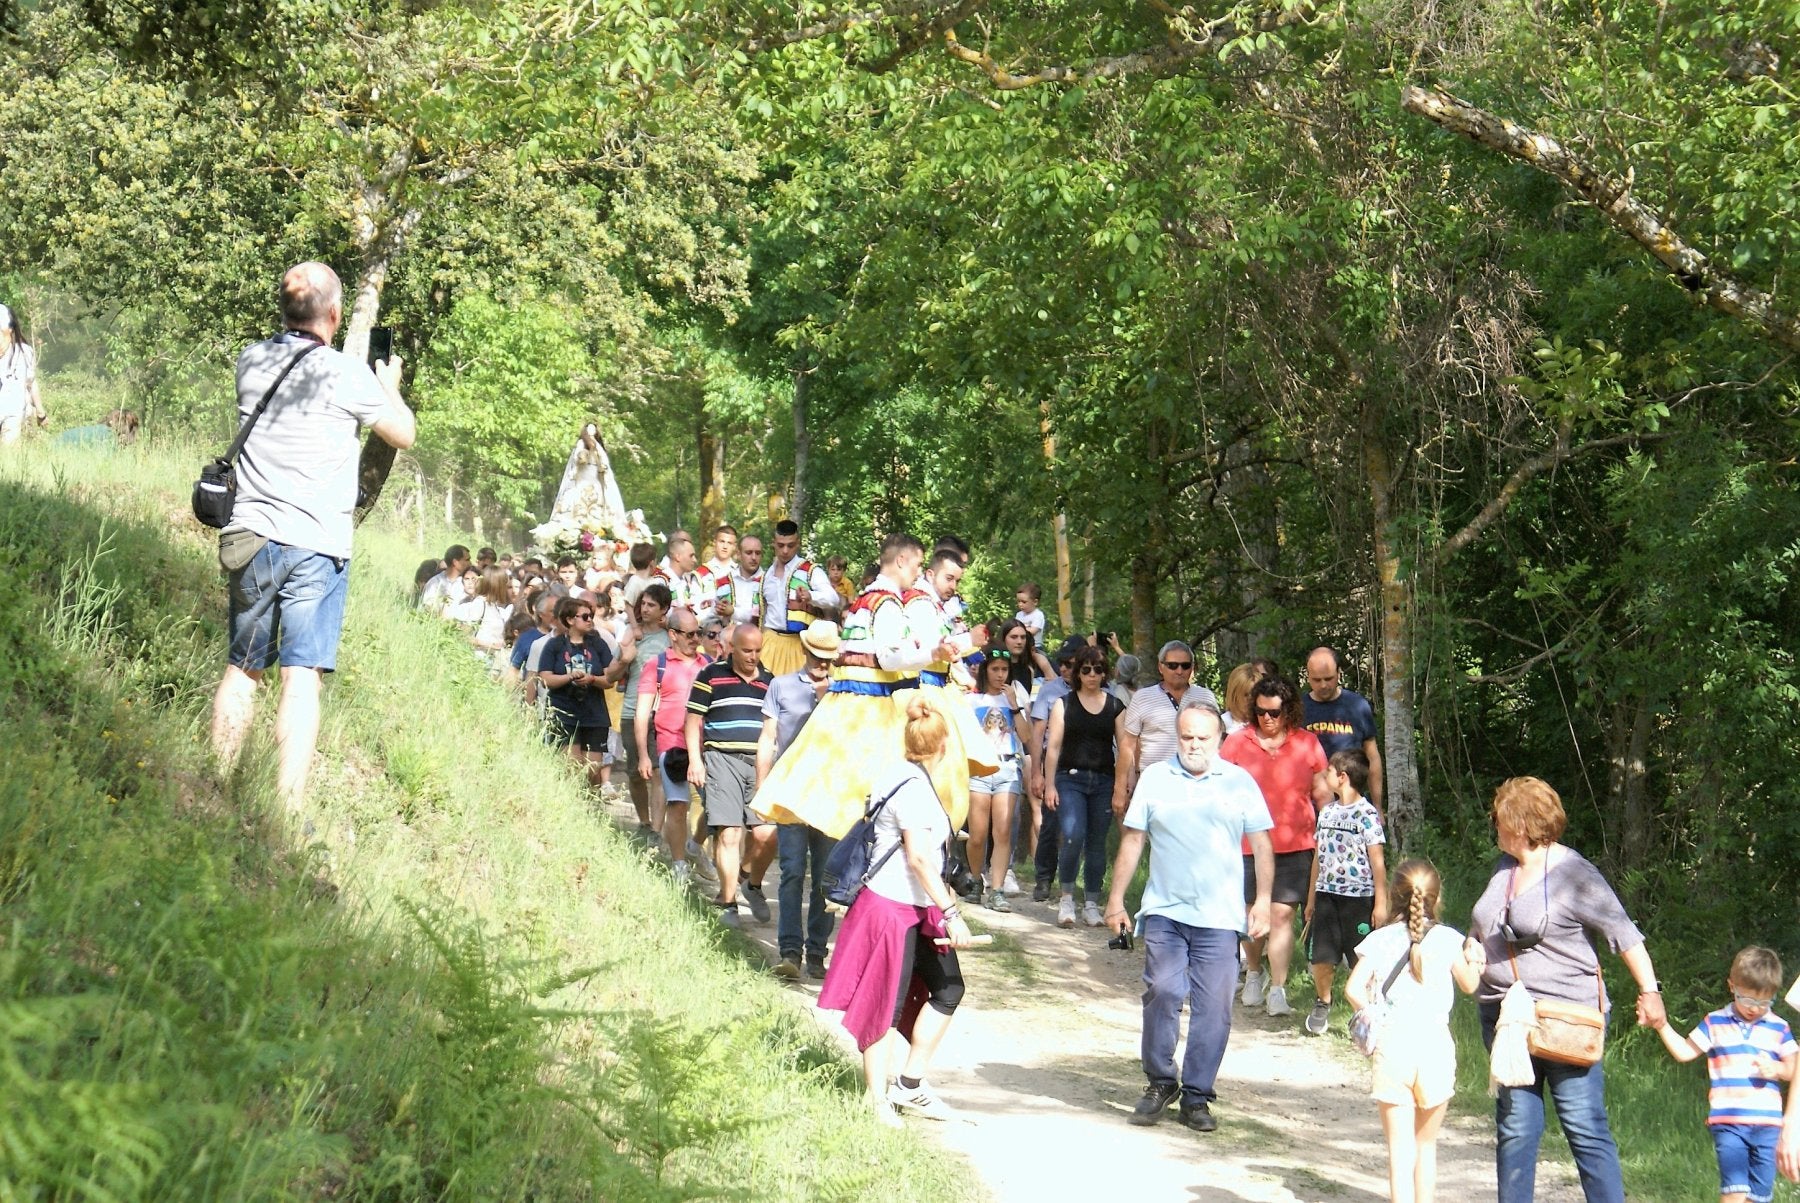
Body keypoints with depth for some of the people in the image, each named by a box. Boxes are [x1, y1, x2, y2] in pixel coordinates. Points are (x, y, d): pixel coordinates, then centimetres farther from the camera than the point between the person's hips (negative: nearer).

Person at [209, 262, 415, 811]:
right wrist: (390, 384, 27)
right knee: (302, 678, -8)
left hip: (250, 537, 5)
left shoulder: (252, 360, 7)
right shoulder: (346, 373, -7)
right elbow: (404, 434, 8)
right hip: (315, 544, -5)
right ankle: (287, 809, -14)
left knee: (242, 667, 15)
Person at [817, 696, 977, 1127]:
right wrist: (951, 912, -27)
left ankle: (910, 1083, 16)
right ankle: (878, 1101, 5)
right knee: (887, 1003, -3)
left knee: (948, 987, 10)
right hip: (889, 909, -10)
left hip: (917, 908, 10)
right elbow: (919, 857, -26)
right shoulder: (914, 786, -20)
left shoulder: (911, 778, 10)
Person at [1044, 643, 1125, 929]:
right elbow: (1054, 746, 3)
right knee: (1074, 836, -19)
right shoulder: (1064, 703, 6)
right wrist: (1050, 785, -4)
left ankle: (1091, 903, 13)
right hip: (1071, 779, -2)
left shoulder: (1115, 706, 9)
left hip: (1104, 781, 2)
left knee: (1097, 844, 4)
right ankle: (1066, 898, -4)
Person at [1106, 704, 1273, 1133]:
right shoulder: (1154, 778, 8)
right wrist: (1116, 899, 8)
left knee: (1213, 1007, -1)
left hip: (1220, 916, 0)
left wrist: (1262, 901, 2)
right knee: (1162, 993, -9)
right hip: (1163, 910, 0)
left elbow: (1261, 843, 9)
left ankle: (1196, 1096, 8)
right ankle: (1159, 1082, 9)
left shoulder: (1239, 782, 7)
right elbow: (1132, 840, 10)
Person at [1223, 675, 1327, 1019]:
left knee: (1282, 915, -8)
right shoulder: (1237, 743, 3)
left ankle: (1277, 991, -6)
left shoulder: (1307, 744, 3)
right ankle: (1254, 974, 35)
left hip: (1294, 846, -1)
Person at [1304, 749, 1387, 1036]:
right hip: (1327, 895, 5)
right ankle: (1322, 1004, 26)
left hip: (1358, 897, -5)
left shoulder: (1366, 814, -8)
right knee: (1321, 957, 5)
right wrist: (1311, 899, 18)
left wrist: (1381, 902, -10)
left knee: (1360, 961, -2)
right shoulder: (1327, 811, 11)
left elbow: (1377, 861, -7)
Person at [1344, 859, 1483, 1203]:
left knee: (1400, 1149, -1)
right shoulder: (1448, 939, 1)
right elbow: (1469, 984, 15)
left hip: (1391, 1046, -1)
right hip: (1435, 1046, 1)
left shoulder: (1379, 939, 0)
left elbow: (1353, 989, -7)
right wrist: (1474, 960, 33)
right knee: (1426, 1144, 18)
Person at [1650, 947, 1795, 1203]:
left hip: (1767, 1124, 2)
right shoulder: (1715, 1023, 8)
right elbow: (1685, 1051, 9)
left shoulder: (1779, 1028, 9)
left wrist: (1778, 1069, -9)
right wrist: (1662, 1026, -3)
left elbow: (1793, 1068, 12)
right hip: (1727, 1122, -2)